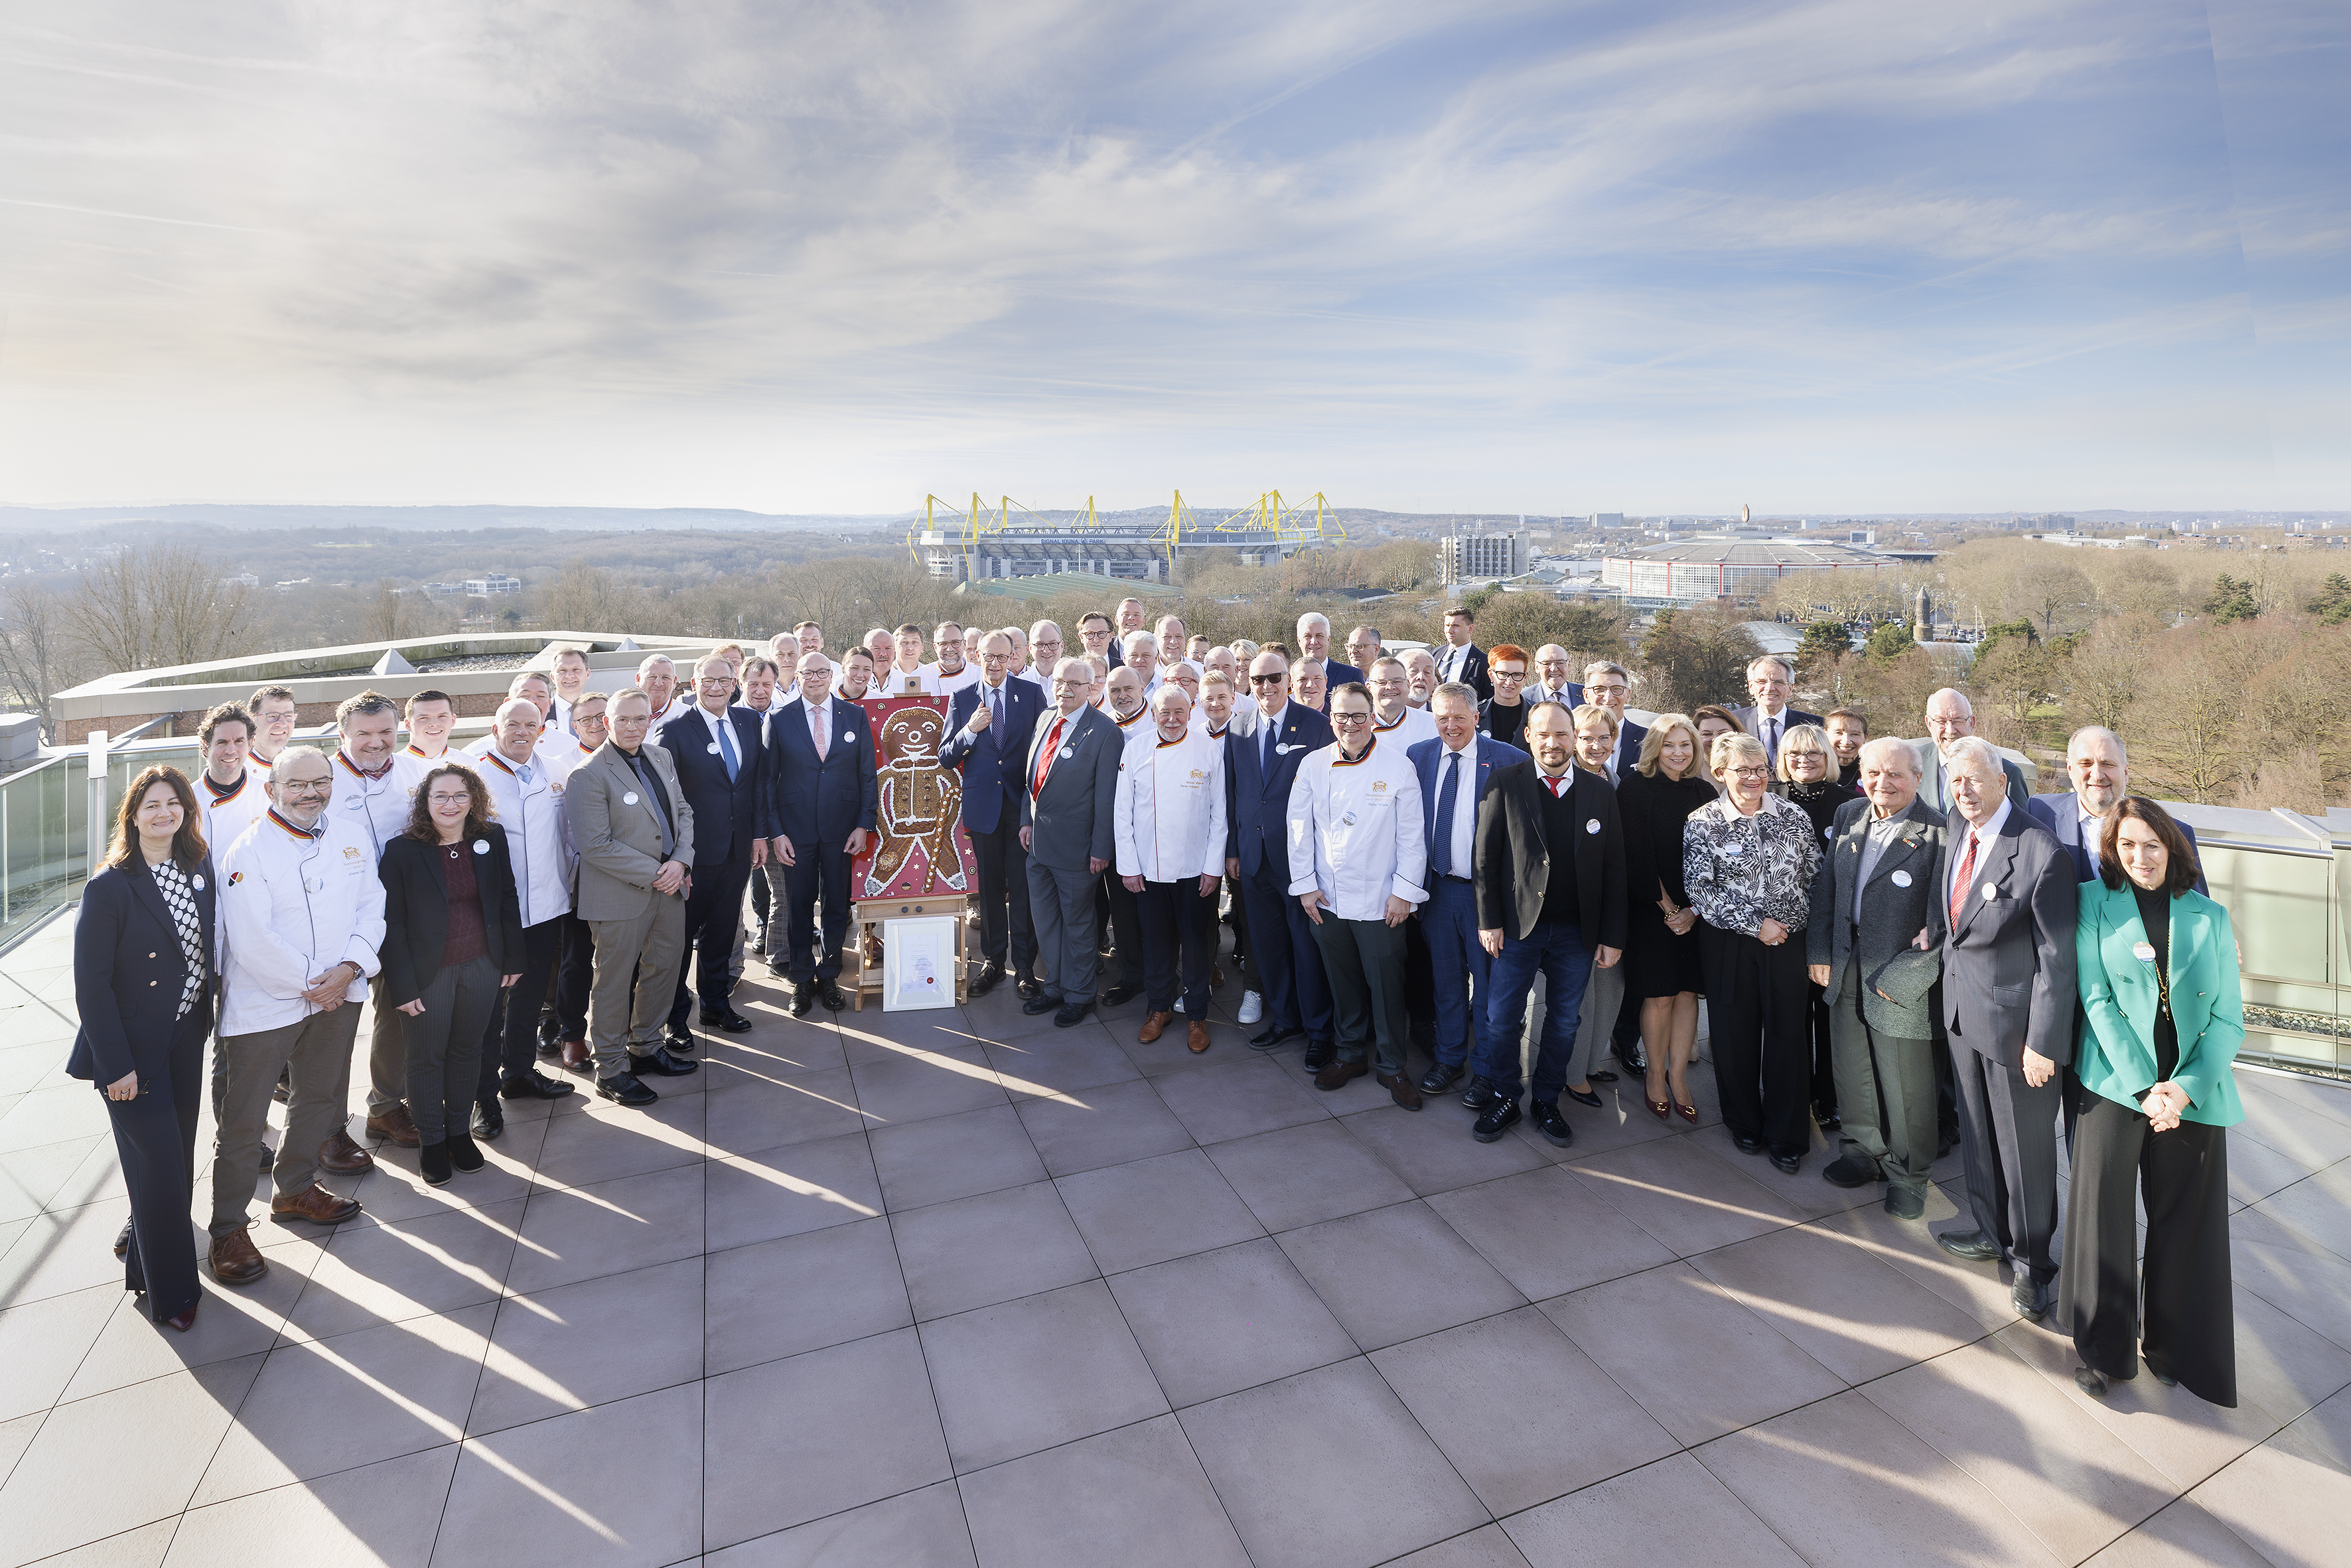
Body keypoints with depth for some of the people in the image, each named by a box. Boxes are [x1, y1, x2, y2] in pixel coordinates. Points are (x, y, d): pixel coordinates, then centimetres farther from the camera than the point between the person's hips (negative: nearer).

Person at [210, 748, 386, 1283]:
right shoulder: (249, 849, -13)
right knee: (243, 1119, 0)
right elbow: (252, 940, -18)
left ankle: (295, 1189, 40)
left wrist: (349, 969, -12)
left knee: (319, 1099, 20)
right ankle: (228, 1228, 14)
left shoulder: (352, 835, 3)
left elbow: (371, 907, 2)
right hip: (263, 1002, -5)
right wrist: (312, 984, -14)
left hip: (337, 995, 6)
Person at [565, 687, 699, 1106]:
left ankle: (646, 1046, 38)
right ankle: (611, 1068, 21)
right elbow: (596, 846, -19)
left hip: (669, 887, 7)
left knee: (665, 967, 18)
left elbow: (683, 812, 13)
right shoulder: (588, 776, -15)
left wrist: (681, 861, -4)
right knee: (615, 981, 5)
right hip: (621, 897, -7)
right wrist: (653, 874, -17)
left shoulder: (662, 758, 8)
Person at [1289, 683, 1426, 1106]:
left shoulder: (1398, 765, -6)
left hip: (1381, 900, -2)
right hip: (1326, 898, 2)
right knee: (1342, 983, 14)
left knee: (1386, 985, 4)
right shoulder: (1313, 764, 2)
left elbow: (1412, 834, -4)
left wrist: (1404, 891, -7)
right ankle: (1349, 1054, 32)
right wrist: (1305, 885, 2)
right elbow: (1300, 829, 6)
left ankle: (1390, 1065, 22)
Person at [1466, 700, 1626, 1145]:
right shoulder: (1506, 783, -2)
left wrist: (1612, 936, 1)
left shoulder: (1601, 792, 3)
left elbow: (1614, 870, 4)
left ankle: (1546, 1101, 29)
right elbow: (1486, 856, -3)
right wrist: (1489, 920, -8)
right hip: (1518, 925, -2)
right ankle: (1502, 1099, 24)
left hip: (1577, 931, 2)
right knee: (1503, 1020, 5)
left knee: (1565, 1022, 12)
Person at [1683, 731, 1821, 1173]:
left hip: (1789, 941, 1)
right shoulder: (1701, 823, -4)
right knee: (1734, 1036, 8)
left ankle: (1786, 1137, 17)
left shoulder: (1794, 816, 3)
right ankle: (1745, 1124, 28)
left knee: (1788, 1036, 3)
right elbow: (1699, 889, -9)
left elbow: (1814, 875, 8)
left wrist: (1798, 922, -2)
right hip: (1728, 944, -1)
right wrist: (1756, 924, -13)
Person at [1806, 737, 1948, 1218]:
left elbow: (1943, 918, -16)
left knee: (1905, 1083, 7)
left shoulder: (1938, 831, -14)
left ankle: (1907, 1175, 27)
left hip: (1900, 972, -6)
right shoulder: (1847, 816, 5)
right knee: (1851, 1067, 19)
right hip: (1845, 968, 6)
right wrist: (1819, 952, 7)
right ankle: (1862, 1151, 39)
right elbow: (1825, 886, 11)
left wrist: (1907, 976, -17)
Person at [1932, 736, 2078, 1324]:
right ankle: (1992, 1233, 41)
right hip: (1962, 1010, 7)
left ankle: (2032, 1262, 29)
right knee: (1978, 1134, 21)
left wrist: (2044, 1044, -18)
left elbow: (2057, 960, -19)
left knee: (2026, 1146, 10)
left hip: (2014, 1020, -7)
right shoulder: (1957, 834, 1)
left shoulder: (2041, 853, -22)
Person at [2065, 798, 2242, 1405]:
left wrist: (2186, 1086, -11)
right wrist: (2144, 1086, -12)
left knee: (2184, 1220, 7)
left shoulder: (2209, 917, 7)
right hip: (2115, 1082, -2)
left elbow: (2229, 1018, 3)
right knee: (2103, 1212, -4)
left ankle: (2169, 1342, 26)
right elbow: (2097, 1000, -3)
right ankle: (2102, 1348, 10)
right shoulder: (2096, 905, 2)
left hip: (2193, 1091, 2)